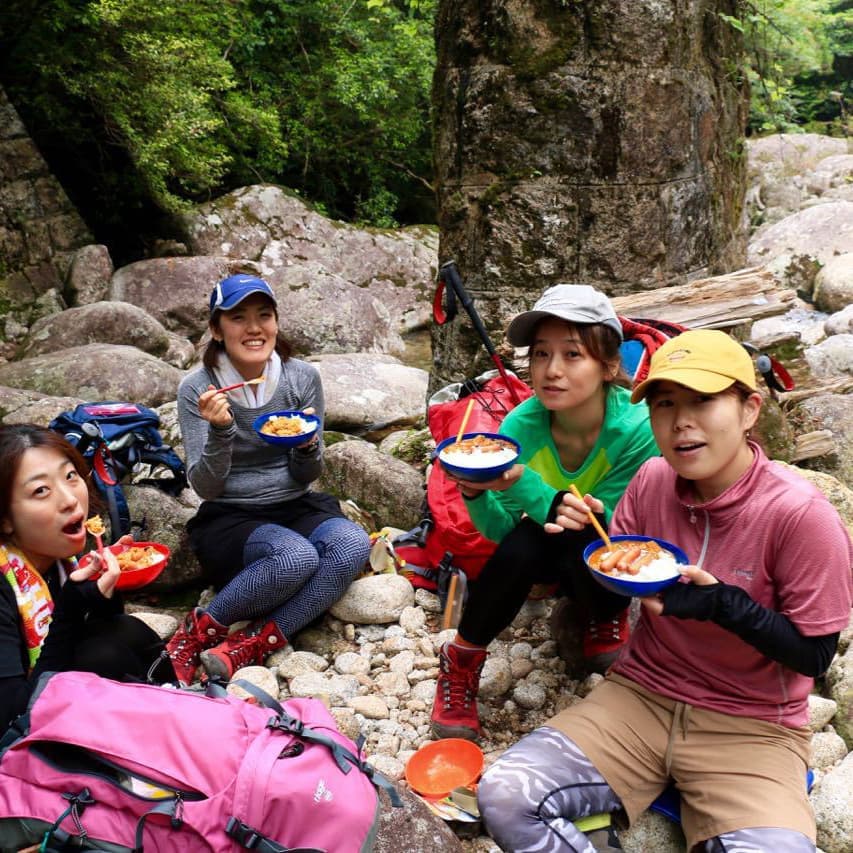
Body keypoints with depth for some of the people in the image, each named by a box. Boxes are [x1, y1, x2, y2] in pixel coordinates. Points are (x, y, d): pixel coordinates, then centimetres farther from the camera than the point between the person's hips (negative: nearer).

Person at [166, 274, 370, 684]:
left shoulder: (303, 377, -1)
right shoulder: (197, 389, -7)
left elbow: (304, 478, 4)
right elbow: (205, 487, -10)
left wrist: (307, 446, -19)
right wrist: (220, 431, -28)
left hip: (295, 507, 4)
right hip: (227, 520, -3)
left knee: (352, 544, -29)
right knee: (296, 557, -34)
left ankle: (248, 646, -25)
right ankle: (199, 631, -13)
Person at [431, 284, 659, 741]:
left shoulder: (637, 429, -30)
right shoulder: (521, 425, -22)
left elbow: (607, 522, -26)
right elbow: (499, 528, -18)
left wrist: (523, 485, -41)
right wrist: (477, 495, -41)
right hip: (549, 550, 2)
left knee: (579, 541, -34)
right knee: (521, 545, -32)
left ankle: (607, 617, 3)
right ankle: (461, 657, -5)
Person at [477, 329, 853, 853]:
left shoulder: (800, 514, -18)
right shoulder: (653, 480, -3)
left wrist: (723, 604, -26)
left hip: (751, 726, -3)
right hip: (642, 693, 3)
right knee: (505, 797, -16)